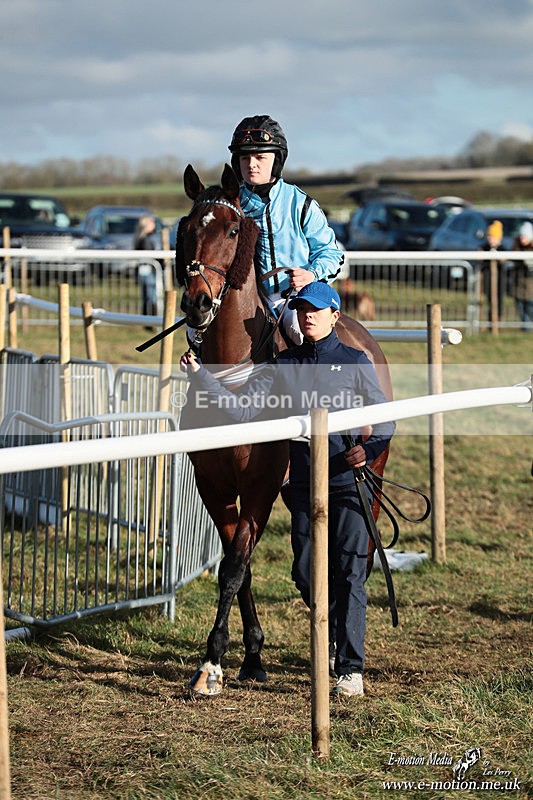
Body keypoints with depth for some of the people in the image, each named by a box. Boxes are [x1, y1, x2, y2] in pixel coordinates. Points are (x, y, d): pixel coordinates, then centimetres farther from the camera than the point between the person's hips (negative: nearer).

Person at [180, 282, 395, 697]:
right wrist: (201, 375, -10)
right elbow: (242, 408, 0)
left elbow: (384, 419, -3)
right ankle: (334, 635, 37)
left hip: (348, 481, -4)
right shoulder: (284, 365, 7)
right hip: (304, 484, 4)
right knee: (306, 573, 9)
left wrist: (369, 448, -24)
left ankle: (351, 666, 0)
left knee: (348, 574, -5)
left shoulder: (355, 362, -1)